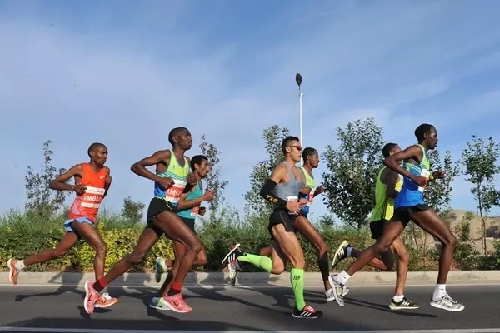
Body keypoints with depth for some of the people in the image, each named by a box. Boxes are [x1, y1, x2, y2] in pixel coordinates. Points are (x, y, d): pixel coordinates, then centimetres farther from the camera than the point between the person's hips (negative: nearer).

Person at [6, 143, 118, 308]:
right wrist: (72, 187, -20)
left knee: (59, 252, 13)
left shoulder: (106, 171, 10)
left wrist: (107, 185, 1)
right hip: (78, 215, -7)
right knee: (101, 248, -21)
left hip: (91, 218, 7)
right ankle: (100, 295, -22)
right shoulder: (80, 168, -7)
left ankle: (18, 264, 29)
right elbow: (53, 183, -4)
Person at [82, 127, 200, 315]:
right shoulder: (165, 155, -5)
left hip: (171, 211, 8)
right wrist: (158, 178, -20)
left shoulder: (187, 162, 18)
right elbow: (136, 166, -9)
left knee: (136, 257, 8)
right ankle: (173, 295, -13)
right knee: (195, 245, -19)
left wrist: (191, 182, 10)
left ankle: (96, 287, 17)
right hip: (160, 208, -8)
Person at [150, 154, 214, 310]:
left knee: (202, 259, 5)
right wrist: (203, 198, -20)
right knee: (180, 262, -7)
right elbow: (178, 204, -22)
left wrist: (199, 210, 8)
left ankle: (165, 264, 11)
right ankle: (159, 298, 3)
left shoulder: (199, 184, 17)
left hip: (190, 224, 9)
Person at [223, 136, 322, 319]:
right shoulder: (282, 169, -7)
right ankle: (300, 307, -1)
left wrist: (300, 203, 3)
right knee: (299, 261, -10)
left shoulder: (299, 173, 19)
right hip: (280, 219, -9)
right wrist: (286, 204, -21)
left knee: (276, 268, 7)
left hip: (289, 220, 9)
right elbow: (264, 192, -17)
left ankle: (241, 255, 17)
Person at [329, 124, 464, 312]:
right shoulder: (416, 150, -3)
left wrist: (433, 176, 20)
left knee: (382, 245, 3)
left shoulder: (422, 156, 25)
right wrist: (412, 176, -21)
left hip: (405, 203, 10)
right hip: (412, 202, -10)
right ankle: (439, 295, -8)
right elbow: (388, 161, -16)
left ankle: (341, 279, -1)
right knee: (449, 240, -5)